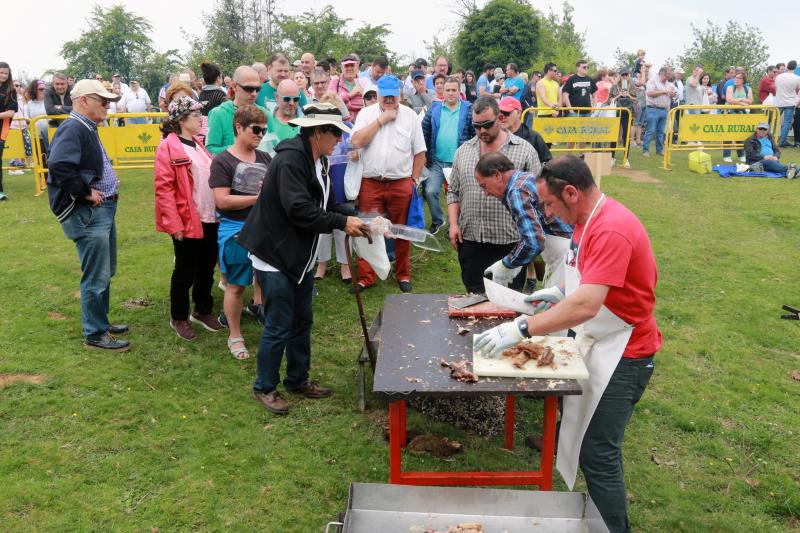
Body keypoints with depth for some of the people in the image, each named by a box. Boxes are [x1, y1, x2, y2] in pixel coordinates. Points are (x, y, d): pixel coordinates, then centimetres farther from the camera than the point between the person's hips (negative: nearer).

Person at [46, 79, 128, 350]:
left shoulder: (87, 128, 15)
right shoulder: (72, 129, -17)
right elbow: (58, 166, -30)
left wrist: (110, 187, 10)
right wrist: (86, 193, -21)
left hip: (103, 210, 10)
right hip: (87, 215, -10)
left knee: (105, 273, 20)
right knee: (96, 277, -2)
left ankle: (101, 321, 34)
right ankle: (95, 334, 11)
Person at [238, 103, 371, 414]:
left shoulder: (319, 161, 9)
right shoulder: (290, 160, -22)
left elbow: (326, 204, 10)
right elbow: (300, 210, -30)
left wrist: (355, 221, -5)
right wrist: (342, 223, -25)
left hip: (301, 255, 10)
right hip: (276, 254, -10)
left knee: (302, 322, 17)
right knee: (278, 327, 0)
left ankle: (298, 379, 33)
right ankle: (265, 387, 18)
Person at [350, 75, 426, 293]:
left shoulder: (410, 115, 5)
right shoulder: (366, 113, 5)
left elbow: (419, 152, 7)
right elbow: (357, 142, -11)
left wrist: (414, 180, 2)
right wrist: (381, 119, -10)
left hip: (401, 184, 0)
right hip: (370, 183, 0)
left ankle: (403, 274, 23)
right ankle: (366, 277, 13)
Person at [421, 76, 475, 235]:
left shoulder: (468, 110, -2)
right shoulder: (434, 108, 4)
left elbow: (476, 135, -1)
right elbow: (424, 132, 6)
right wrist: (424, 154, -1)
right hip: (436, 161, 2)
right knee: (430, 191, -4)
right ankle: (437, 220, 19)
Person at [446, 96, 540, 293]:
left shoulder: (525, 150, 0)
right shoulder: (463, 151, 11)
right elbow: (453, 192, 13)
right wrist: (453, 224, 1)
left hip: (509, 240, -3)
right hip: (470, 240, 3)